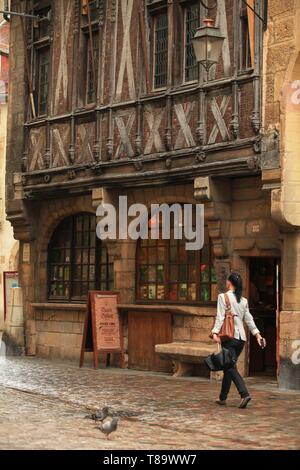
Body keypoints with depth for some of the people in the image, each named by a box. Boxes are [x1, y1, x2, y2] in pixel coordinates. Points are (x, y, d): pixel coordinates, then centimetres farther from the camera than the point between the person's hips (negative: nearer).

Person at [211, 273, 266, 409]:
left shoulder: (223, 297, -5)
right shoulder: (244, 300, 13)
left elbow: (220, 317, -14)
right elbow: (249, 319, 12)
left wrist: (215, 332, -19)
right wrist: (257, 334, 13)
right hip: (242, 337, 6)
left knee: (231, 367, -8)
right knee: (229, 366, 14)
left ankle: (244, 394, -25)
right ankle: (223, 398, 19)